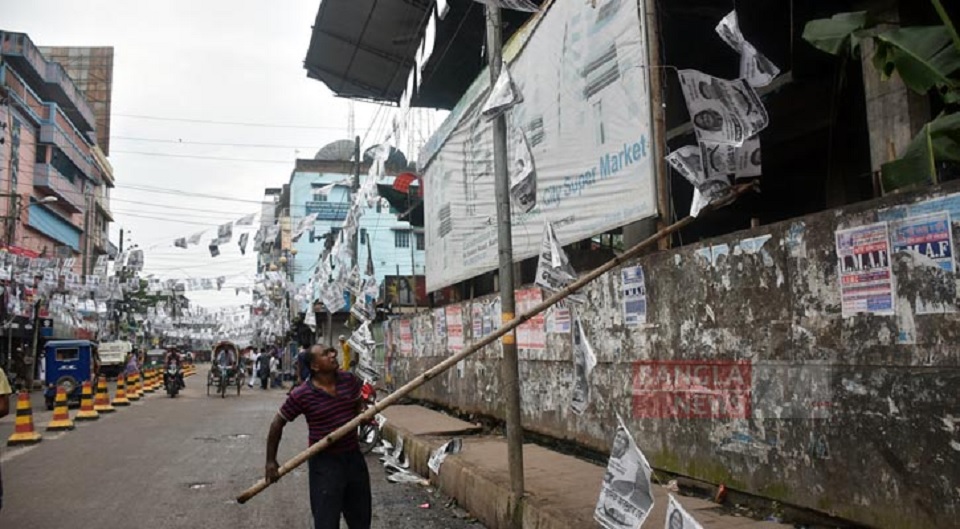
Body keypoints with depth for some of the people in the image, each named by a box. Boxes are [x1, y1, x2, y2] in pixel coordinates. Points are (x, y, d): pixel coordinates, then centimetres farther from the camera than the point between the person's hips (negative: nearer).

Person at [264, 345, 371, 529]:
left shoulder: (349, 379, -4)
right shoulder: (302, 394, -16)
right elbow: (277, 424, -6)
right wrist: (271, 461, -3)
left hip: (353, 455, 5)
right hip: (325, 461, -5)